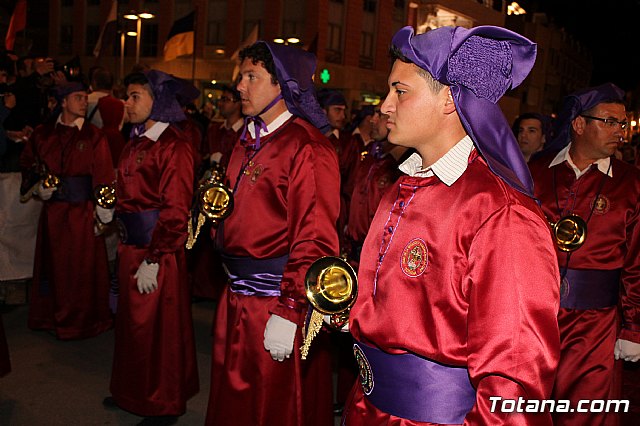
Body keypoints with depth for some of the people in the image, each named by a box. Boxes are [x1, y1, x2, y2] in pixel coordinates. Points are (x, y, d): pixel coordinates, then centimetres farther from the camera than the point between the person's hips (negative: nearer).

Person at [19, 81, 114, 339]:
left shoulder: (94, 136, -5)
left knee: (83, 266, 7)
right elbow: (27, 164, 17)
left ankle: (82, 319, 25)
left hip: (83, 211, -3)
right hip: (52, 209, 3)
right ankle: (52, 315, 33)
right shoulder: (43, 134, 4)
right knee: (52, 264, 14)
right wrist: (37, 187, 0)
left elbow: (103, 176, -9)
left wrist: (104, 213, -15)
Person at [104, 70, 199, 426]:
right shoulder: (137, 143, 12)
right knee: (133, 322, 19)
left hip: (158, 250, -8)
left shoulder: (174, 146, -15)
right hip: (132, 246, 8)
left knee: (159, 327, 4)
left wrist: (153, 259, -20)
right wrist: (125, 245, 10)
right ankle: (135, 392, 38)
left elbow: (175, 210, -19)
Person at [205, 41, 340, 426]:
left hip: (278, 299, -8)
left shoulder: (308, 147, -17)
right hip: (237, 298, 8)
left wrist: (289, 311, -23)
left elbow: (315, 239, -22)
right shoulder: (249, 141, 12)